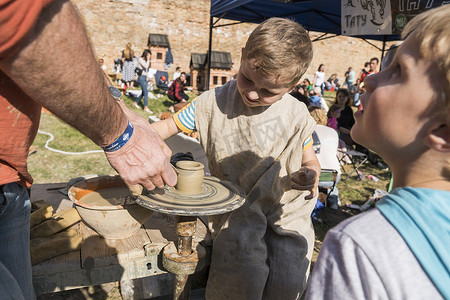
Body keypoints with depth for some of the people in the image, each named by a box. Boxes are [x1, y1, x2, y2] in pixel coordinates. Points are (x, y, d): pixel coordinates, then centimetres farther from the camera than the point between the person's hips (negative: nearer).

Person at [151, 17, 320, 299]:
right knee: (242, 275, -22)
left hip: (287, 210, 1)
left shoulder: (297, 115, -6)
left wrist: (309, 175, -16)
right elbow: (171, 125, 1)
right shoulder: (215, 102, -8)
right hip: (236, 210, -1)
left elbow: (310, 161, 8)